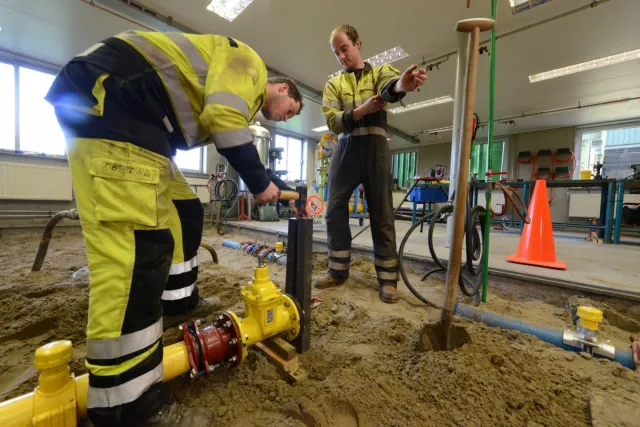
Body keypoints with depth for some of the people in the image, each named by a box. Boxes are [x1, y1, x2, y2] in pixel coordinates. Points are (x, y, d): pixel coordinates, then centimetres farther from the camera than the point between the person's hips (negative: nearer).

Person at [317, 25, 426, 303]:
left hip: (375, 146, -2)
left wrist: (402, 85, -40)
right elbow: (332, 121, -1)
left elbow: (388, 88, -15)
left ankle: (387, 278, 6)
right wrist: (361, 110, -17)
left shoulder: (379, 71, 11)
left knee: (381, 214, -4)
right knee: (335, 209, -1)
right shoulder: (333, 84, 16)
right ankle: (338, 271, 13)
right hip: (346, 148, 3)